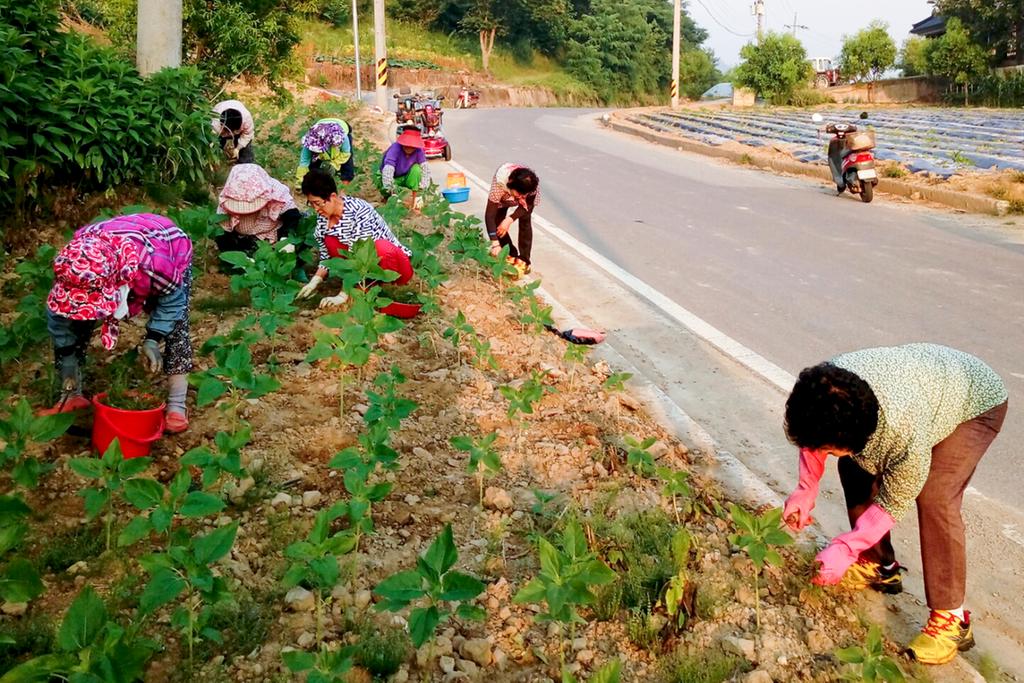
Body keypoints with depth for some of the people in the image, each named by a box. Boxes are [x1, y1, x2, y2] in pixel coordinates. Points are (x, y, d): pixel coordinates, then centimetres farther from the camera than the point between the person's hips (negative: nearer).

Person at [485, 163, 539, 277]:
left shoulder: (533, 184, -42)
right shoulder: (499, 181, -45)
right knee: (498, 222, -13)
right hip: (503, 197, 0)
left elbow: (527, 205, -23)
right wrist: (495, 243, -46)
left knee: (525, 221, -18)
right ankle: (511, 254, 6)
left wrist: (510, 219, -37)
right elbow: (490, 214, -41)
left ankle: (524, 259, -7)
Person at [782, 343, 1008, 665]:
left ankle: (951, 619, -12)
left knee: (934, 496, -24)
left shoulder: (906, 431, -45)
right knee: (854, 466, -1)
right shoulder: (824, 392, -30)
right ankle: (881, 566, 18)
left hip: (976, 401, -7)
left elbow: (894, 503, -27)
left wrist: (845, 549, -29)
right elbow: (812, 436, -4)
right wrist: (805, 492, -12)